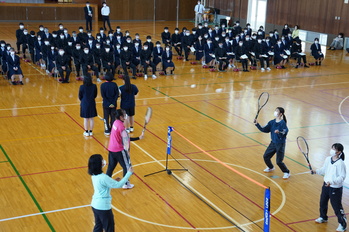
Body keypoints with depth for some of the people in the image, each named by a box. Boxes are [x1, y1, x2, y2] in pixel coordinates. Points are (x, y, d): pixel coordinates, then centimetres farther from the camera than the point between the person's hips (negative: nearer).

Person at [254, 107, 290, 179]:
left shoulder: (283, 123, -19)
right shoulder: (272, 122, 1)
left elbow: (285, 132, -29)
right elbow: (264, 130, 4)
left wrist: (279, 132, -49)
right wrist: (257, 124, -6)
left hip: (280, 144, -7)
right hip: (273, 143, 7)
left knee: (279, 161, -7)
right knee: (266, 156, 13)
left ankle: (287, 173, 16)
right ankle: (270, 168, 41)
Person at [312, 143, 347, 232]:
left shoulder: (340, 163, -24)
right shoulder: (328, 159, -3)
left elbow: (342, 177, -23)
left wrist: (332, 182, -32)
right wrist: (316, 171, -2)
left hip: (335, 188, -8)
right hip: (326, 185, 8)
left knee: (337, 206, 1)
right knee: (323, 202, 23)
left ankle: (343, 224, 18)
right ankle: (323, 217, 47)